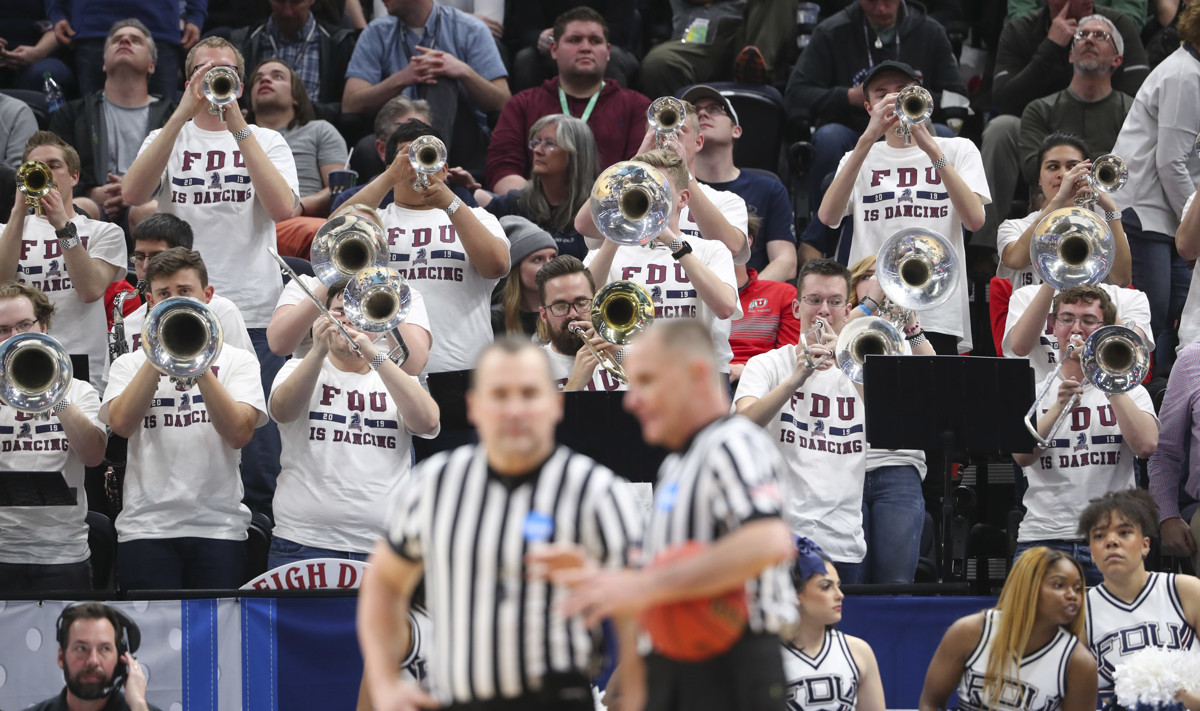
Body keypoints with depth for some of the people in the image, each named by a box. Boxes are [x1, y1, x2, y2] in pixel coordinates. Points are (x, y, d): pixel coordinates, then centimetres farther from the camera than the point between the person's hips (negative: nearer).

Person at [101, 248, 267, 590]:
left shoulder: (237, 360, 10)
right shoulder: (131, 364, 12)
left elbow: (239, 433, -6)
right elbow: (121, 424, -8)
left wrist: (199, 367, -12)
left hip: (218, 525, 0)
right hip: (147, 526, 0)